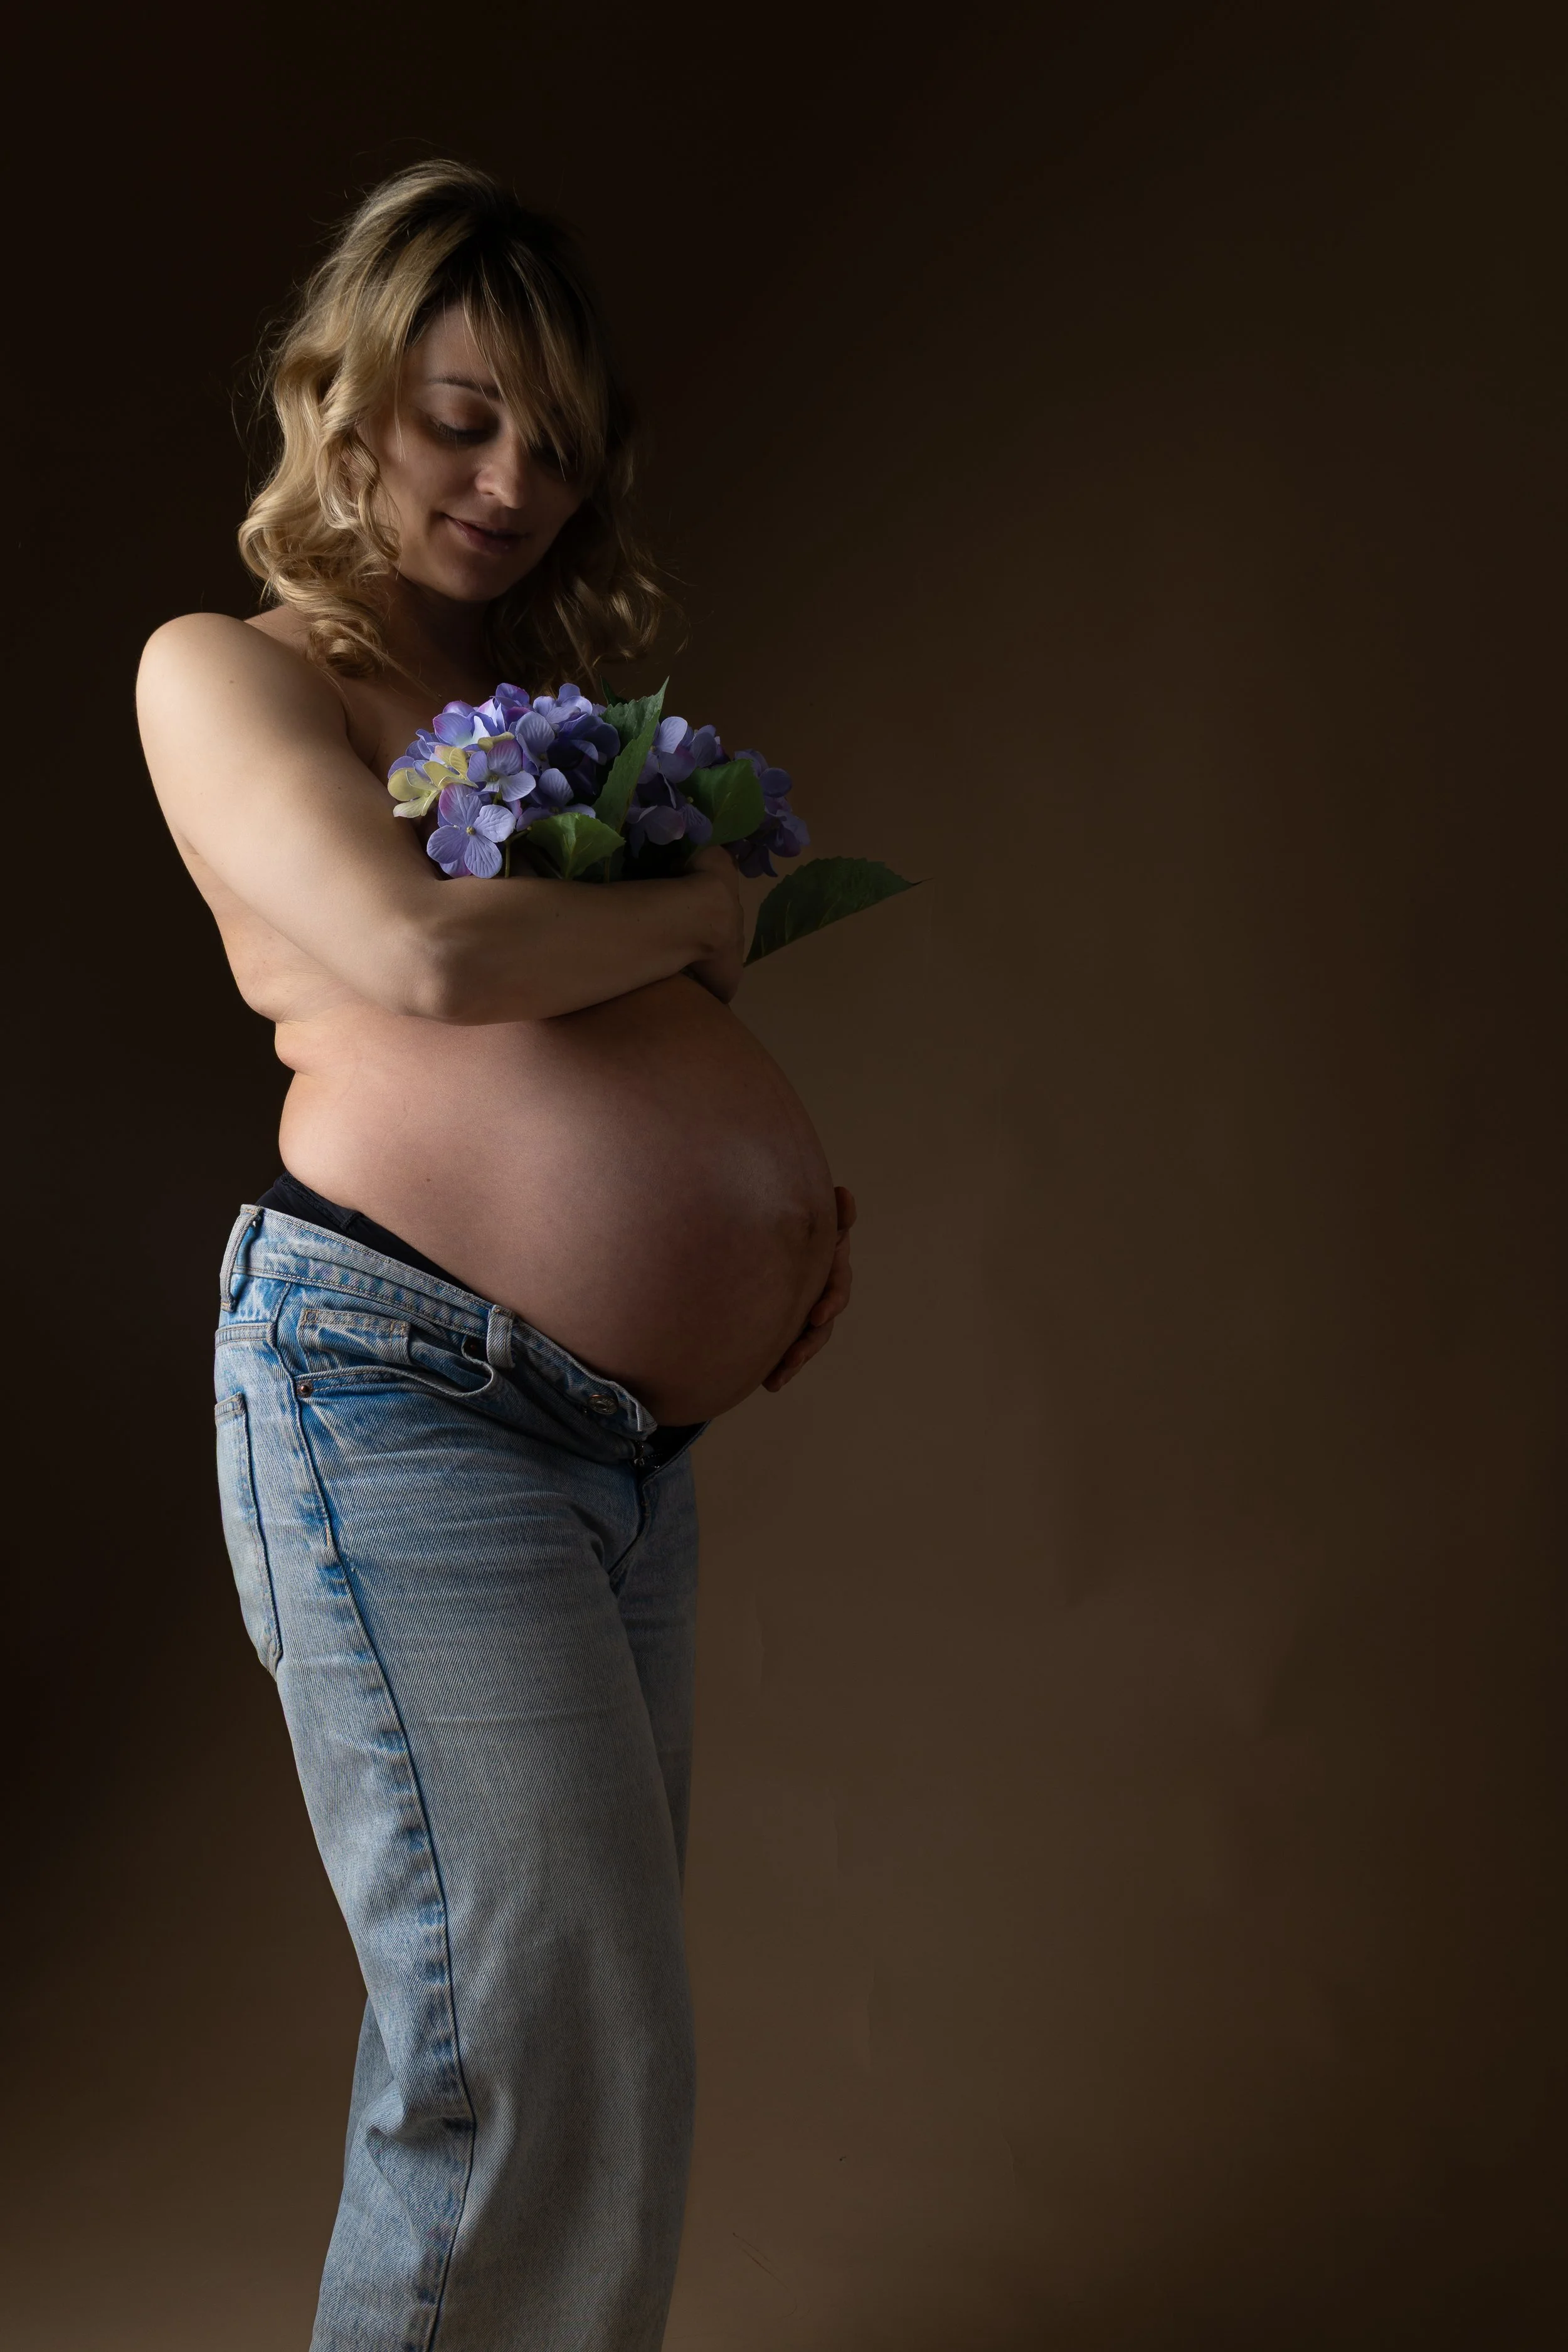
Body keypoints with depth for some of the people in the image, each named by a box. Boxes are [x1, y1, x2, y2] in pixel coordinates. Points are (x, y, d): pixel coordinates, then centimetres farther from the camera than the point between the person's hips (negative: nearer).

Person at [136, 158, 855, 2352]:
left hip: (635, 1431, 8)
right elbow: (421, 954, -17)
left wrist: (802, 1180, 9)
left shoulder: (564, 705, 23)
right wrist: (702, 900, -1)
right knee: (543, 2041, -9)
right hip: (397, 1399, -7)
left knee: (592, 2022, 12)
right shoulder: (227, 671, 1)